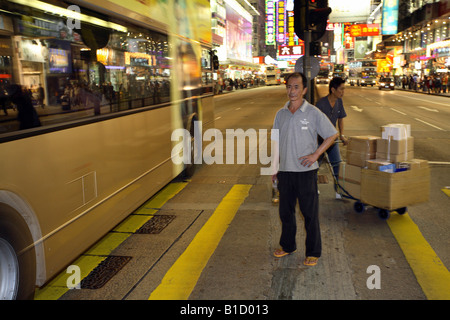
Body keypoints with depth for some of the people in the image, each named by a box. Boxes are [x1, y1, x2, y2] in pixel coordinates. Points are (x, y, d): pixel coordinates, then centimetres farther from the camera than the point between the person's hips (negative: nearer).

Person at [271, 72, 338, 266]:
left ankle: (313, 252, 18)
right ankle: (288, 246, 33)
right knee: (285, 211, 15)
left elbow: (332, 135, -1)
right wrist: (275, 167, 12)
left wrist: (315, 155, -9)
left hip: (305, 171, -4)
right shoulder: (281, 114, 7)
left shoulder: (313, 113, -7)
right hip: (285, 171, 5)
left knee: (310, 213, 4)